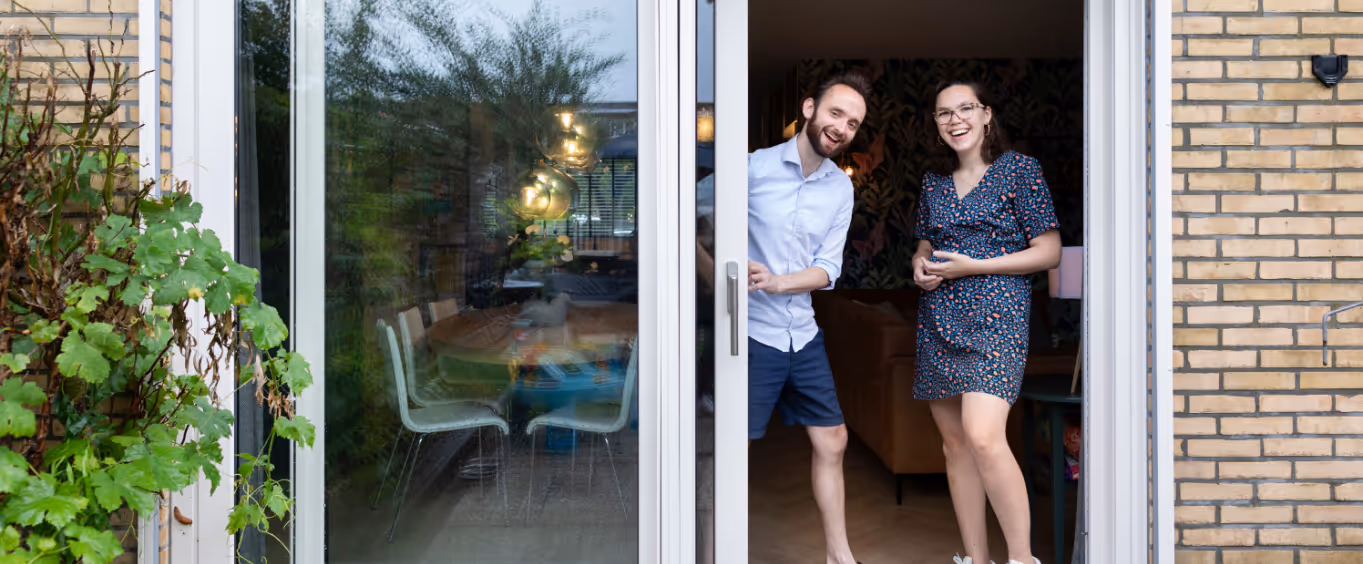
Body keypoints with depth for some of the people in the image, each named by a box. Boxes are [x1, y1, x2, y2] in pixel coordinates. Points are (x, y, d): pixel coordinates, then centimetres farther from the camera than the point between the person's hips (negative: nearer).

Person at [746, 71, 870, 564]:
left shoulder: (841, 188, 6)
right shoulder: (754, 166, -11)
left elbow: (829, 268, 1)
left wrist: (775, 282, -16)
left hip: (804, 334, 6)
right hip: (752, 333, -6)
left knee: (832, 441, 14)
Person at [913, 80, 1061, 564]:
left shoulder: (1019, 169, -1)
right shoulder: (933, 182, 15)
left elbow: (1049, 251, -4)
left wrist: (972, 266, -12)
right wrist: (920, 265, 1)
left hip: (995, 315, -6)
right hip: (938, 320, 6)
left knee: (983, 437, -22)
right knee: (954, 441, 6)